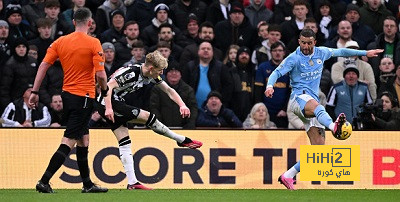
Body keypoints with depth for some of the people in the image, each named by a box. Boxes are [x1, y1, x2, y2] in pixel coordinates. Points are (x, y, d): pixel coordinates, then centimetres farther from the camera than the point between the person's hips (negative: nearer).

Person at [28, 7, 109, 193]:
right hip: (83, 97, -7)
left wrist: (34, 92, 4)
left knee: (83, 139, 18)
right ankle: (44, 181, -16)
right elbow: (100, 74, -15)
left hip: (67, 94, 7)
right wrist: (105, 92, 4)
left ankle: (87, 184, 23)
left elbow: (43, 65, 1)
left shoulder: (60, 42, 4)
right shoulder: (93, 43, -11)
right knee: (69, 141, -8)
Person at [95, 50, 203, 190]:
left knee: (125, 142, 3)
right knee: (147, 117, -12)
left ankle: (132, 182, -1)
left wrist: (182, 105, -6)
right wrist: (108, 109, -34)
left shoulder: (151, 76, 4)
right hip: (107, 102, -10)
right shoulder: (131, 73, -24)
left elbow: (168, 90, 9)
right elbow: (109, 85, -27)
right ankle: (183, 140, 0)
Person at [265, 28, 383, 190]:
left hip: (313, 102, 6)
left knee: (319, 147, -7)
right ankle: (334, 127, -78)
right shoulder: (294, 58, -1)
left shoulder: (321, 53, 14)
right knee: (315, 105, -44)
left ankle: (288, 176, 0)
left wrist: (365, 53, 32)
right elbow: (277, 73, -8)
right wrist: (270, 86, -29)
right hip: (299, 97, -6)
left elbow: (340, 52, 28)